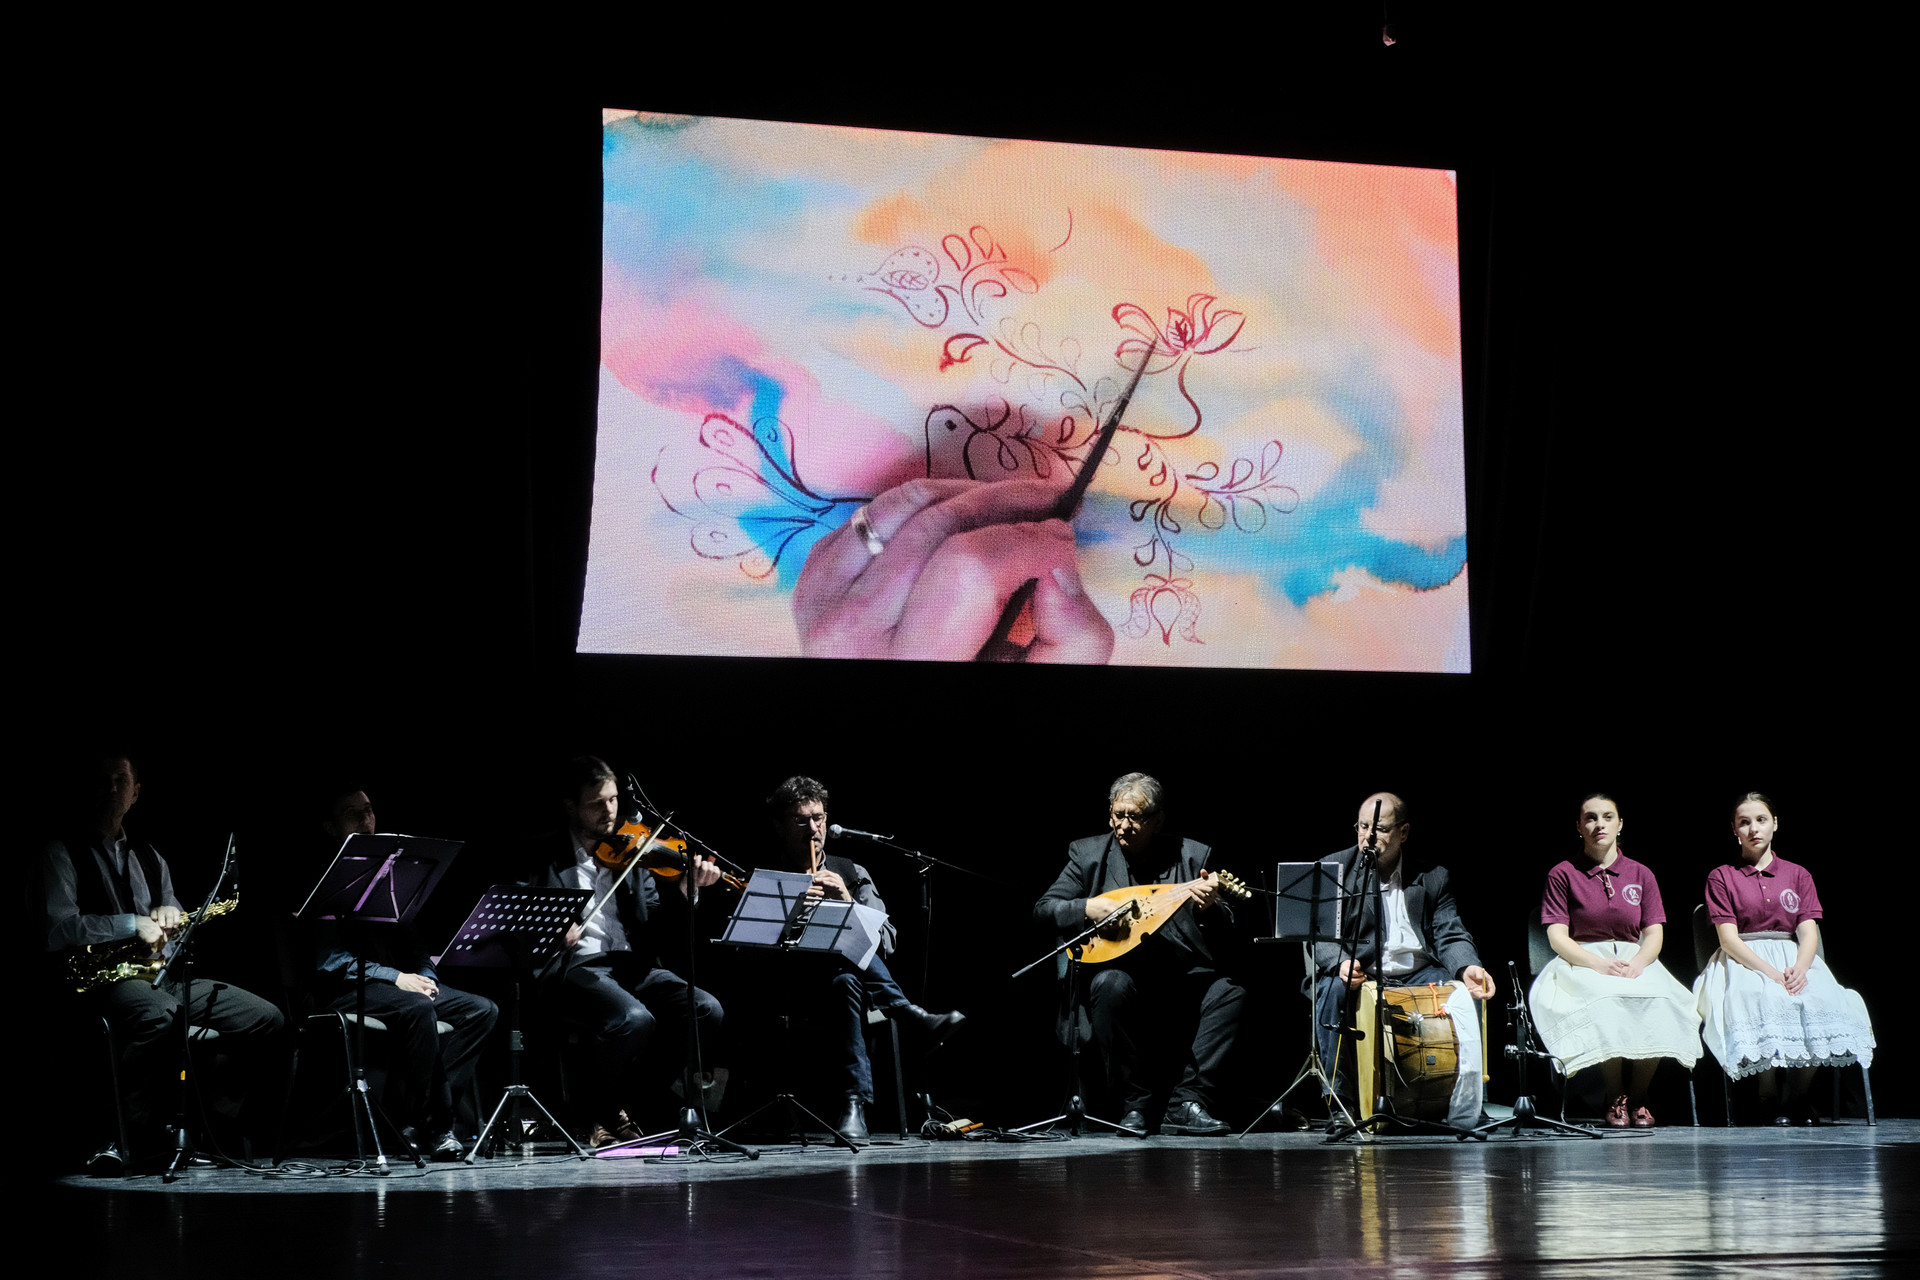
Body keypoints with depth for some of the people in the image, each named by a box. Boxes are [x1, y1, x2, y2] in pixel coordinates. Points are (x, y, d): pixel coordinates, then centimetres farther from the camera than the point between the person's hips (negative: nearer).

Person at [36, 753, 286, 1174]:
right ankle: (123, 1136, -34)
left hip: (167, 977, 7)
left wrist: (172, 915, 2)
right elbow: (58, 930, -11)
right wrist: (134, 925, -13)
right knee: (159, 1014, -43)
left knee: (268, 1021, -11)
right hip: (104, 981, -7)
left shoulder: (149, 858, 25)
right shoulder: (61, 854, 4)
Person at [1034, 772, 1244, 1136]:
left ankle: (1186, 1104, -25)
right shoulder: (1088, 854, 8)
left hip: (1182, 981, 1)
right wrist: (1087, 909, -15)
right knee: (1110, 985, -35)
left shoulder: (1192, 856, 6)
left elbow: (1225, 938, 3)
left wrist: (1209, 907, -20)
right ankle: (1134, 1104, -22)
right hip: (1121, 968, -1)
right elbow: (1044, 908, 4)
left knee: (1229, 992, -27)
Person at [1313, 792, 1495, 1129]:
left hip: (1419, 974, 1)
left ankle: (1463, 1116, -27)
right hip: (1359, 975, -1)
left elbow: (1450, 936, 3)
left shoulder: (1432, 876, 9)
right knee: (1332, 990, -34)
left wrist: (1468, 968, -20)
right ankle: (1340, 1103, -24)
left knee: (1463, 996, -27)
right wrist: (1340, 963, -27)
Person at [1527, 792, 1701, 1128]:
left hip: (1636, 962, 3)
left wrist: (1635, 965, -16)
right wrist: (1601, 965, -18)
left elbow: (1654, 935, 7)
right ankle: (1615, 1100, -20)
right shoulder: (1563, 874, 5)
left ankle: (1638, 1097, -15)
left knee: (1659, 1004, -33)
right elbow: (1557, 937, -2)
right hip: (1581, 963, -3)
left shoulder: (1641, 874, 14)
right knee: (1608, 1005, -37)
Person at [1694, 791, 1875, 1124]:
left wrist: (1799, 968, -19)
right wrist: (1770, 972, -20)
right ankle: (1769, 1097, -20)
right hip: (1742, 963, -2)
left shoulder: (1797, 875, 16)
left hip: (1794, 961, 2)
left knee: (1821, 999, -32)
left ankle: (1796, 1096, -17)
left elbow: (1809, 932, 4)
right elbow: (1729, 938, -4)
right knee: (1763, 999, -38)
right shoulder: (1721, 878, 8)